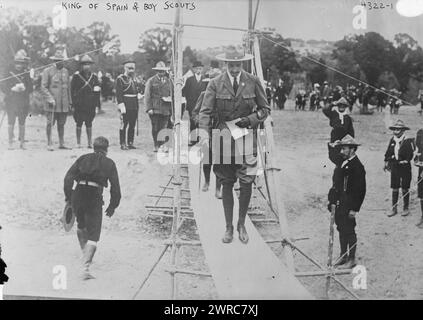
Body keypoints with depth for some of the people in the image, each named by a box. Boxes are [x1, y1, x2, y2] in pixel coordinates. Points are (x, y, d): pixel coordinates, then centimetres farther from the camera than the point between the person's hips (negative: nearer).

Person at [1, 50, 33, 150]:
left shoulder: (27, 74, 5)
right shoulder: (10, 72, 1)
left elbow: (30, 89, 4)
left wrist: (24, 89, -15)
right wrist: (12, 89, -17)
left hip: (23, 103, 1)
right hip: (11, 102, -1)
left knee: (22, 124, 5)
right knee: (11, 123, -1)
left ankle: (22, 142, 13)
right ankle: (10, 143, 6)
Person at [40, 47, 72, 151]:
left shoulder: (65, 71, 13)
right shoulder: (47, 71, -3)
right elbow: (43, 87, -6)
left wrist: (69, 102, 16)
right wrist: (50, 99, -16)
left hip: (64, 104, 5)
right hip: (52, 104, -5)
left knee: (61, 124, 9)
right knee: (50, 124, -2)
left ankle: (61, 143, 15)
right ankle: (49, 144, 3)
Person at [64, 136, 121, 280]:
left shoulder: (82, 158, 16)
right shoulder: (109, 163, 11)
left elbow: (68, 177, 7)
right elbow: (115, 186, 7)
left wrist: (68, 196, 12)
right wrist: (113, 206, 16)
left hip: (78, 195, 3)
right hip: (95, 197, -3)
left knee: (81, 225, 28)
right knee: (93, 234, 2)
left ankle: (85, 255, 38)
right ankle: (86, 267, -12)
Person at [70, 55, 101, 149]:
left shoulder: (94, 77, 9)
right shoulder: (76, 76, 0)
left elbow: (97, 91, 10)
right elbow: (72, 90, -1)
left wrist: (97, 106, 4)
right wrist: (73, 105, -6)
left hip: (91, 105, 2)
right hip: (79, 105, -2)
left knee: (89, 123, 7)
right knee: (79, 123, 3)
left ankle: (90, 142, 12)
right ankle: (78, 143, 9)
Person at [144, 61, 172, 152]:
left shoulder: (168, 81, 17)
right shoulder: (151, 81, 5)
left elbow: (171, 94, 24)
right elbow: (147, 96, 0)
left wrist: (170, 99, 5)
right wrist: (149, 108, -8)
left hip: (166, 108, 3)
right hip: (154, 108, -3)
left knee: (164, 127, -5)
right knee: (155, 128, -2)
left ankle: (162, 144, -1)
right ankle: (156, 145, 6)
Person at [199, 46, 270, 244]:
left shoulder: (253, 82, 0)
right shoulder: (215, 84, -2)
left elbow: (264, 109, 7)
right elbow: (205, 112, -6)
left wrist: (250, 120, -11)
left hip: (246, 136, 0)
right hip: (223, 138, 0)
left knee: (247, 182, -3)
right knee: (227, 183, 5)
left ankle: (241, 224, 17)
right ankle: (228, 227, 17)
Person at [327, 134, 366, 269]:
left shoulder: (357, 166, -16)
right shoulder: (342, 163, 11)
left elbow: (360, 190, -17)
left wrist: (354, 209, -17)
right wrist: (332, 200, 14)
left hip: (348, 205, -8)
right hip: (339, 204, 8)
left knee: (349, 231, 0)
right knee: (341, 230, 16)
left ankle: (351, 260, 11)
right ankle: (343, 256, 28)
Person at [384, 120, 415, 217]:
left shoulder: (408, 141, -10)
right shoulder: (392, 140, 5)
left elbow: (410, 154, -12)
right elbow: (388, 153, 13)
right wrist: (386, 162, 7)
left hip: (405, 168, -4)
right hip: (394, 167, 4)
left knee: (405, 189, 5)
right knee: (394, 188, 8)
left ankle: (406, 208, 18)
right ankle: (394, 208, 16)